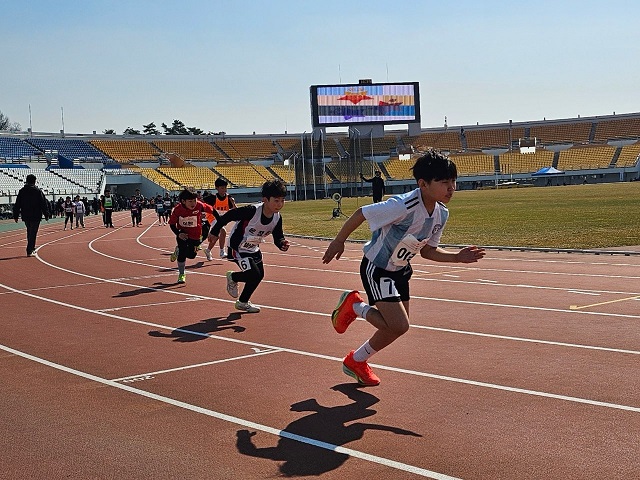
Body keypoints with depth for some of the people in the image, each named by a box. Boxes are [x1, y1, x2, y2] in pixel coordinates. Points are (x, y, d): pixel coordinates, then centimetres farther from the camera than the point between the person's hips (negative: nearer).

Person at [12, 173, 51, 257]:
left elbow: (17, 205, 5)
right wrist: (46, 215, 0)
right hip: (36, 216, -4)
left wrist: (16, 216, 11)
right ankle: (29, 251, -5)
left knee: (29, 232, 20)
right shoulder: (38, 191, -8)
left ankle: (31, 248, 26)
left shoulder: (22, 191, 3)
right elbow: (44, 204, -7)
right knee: (33, 233, -1)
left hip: (25, 216, 4)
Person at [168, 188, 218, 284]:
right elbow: (172, 224, -8)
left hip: (195, 234, 2)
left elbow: (211, 210, -8)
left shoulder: (199, 205, -25)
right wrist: (178, 233, -23)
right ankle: (181, 274, 9)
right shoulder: (178, 209, -23)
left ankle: (178, 250, 41)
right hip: (183, 233, -2)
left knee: (191, 255, 8)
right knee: (182, 253, -13)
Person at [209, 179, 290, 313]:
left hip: (253, 249, 8)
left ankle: (243, 303, 32)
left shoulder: (277, 218, -12)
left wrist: (282, 243, -29)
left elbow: (278, 237, -4)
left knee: (259, 275, 11)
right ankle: (232, 277, 18)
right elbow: (228, 216, -23)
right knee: (255, 275, -14)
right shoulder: (252, 211, -33)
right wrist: (215, 232, -14)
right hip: (237, 248, -8)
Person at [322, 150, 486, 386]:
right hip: (376, 269, -8)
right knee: (399, 326, -17)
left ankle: (356, 361, 34)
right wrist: (339, 241, -10)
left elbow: (427, 251, 5)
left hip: (400, 270, 8)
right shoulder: (403, 206, -33)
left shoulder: (441, 214, -8)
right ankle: (354, 306, 10)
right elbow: (360, 214, -21)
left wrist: (457, 257, -9)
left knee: (396, 327, 11)